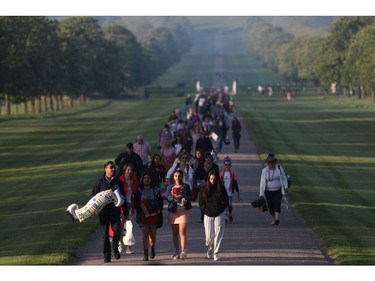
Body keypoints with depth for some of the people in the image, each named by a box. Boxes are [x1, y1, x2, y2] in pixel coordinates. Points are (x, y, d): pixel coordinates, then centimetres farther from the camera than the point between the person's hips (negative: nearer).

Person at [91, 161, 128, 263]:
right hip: (103, 211, -1)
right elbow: (94, 196, 6)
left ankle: (115, 247, 20)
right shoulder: (100, 182, 2)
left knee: (117, 231, -10)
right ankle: (107, 256, 8)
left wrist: (125, 212, 7)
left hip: (115, 211, 1)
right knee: (105, 233, 0)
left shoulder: (118, 182, 7)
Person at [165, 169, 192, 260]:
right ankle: (177, 252, 15)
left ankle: (183, 251, -20)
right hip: (173, 211, 2)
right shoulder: (170, 187, 10)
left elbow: (189, 197, -4)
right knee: (175, 233, 7)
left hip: (183, 211, -2)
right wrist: (177, 197, -20)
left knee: (182, 232, -13)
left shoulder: (186, 186, 9)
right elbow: (168, 198, -5)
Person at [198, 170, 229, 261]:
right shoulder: (204, 189, 2)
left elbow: (226, 201, 7)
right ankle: (210, 248, 31)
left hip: (219, 215, -1)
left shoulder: (221, 189, 1)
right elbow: (200, 201, 7)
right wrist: (205, 209, -3)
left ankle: (216, 253, -3)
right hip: (208, 215, 1)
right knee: (209, 235, 1)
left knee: (218, 234, -7)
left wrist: (221, 209, -4)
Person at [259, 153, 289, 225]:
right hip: (268, 191, 1)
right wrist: (261, 194, -2)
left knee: (277, 204, -17)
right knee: (271, 206, 4)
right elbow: (262, 183, 0)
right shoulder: (264, 171, -1)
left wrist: (286, 187, -5)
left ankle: (277, 219, -30)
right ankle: (273, 220, 21)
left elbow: (284, 178, 7)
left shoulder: (279, 168, -1)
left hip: (278, 191, -1)